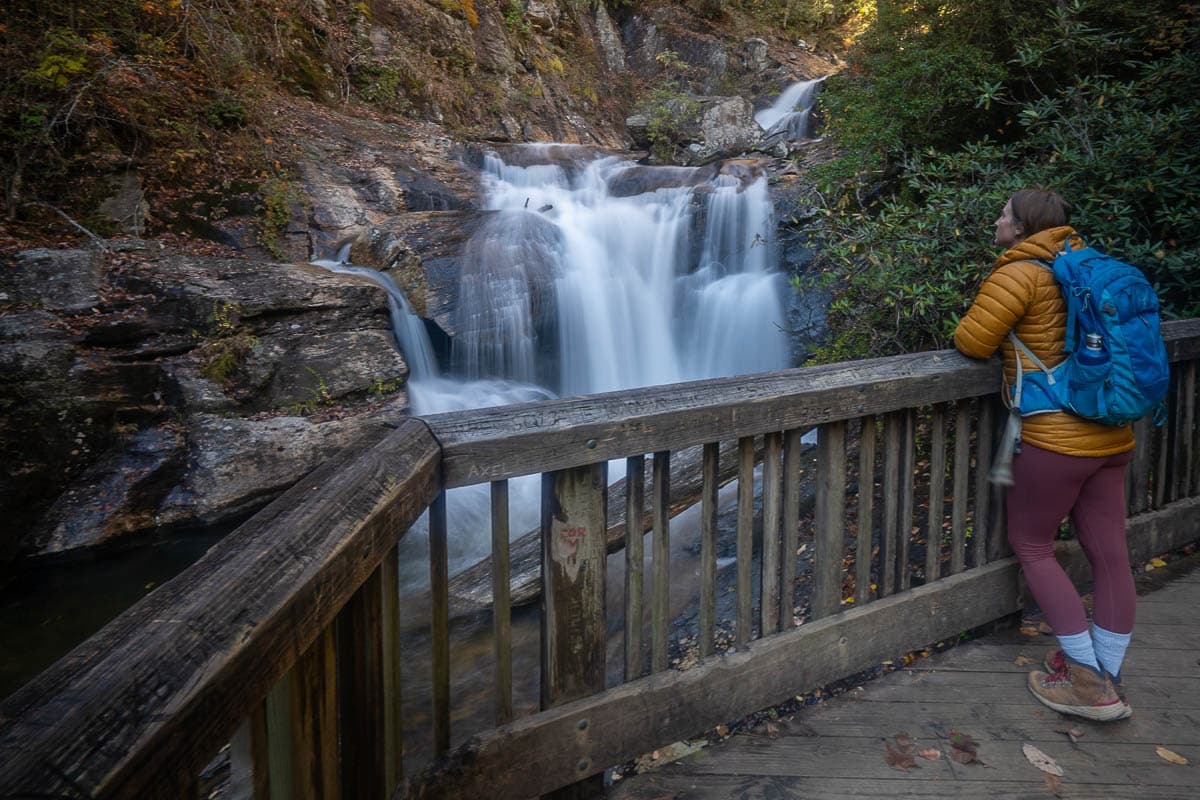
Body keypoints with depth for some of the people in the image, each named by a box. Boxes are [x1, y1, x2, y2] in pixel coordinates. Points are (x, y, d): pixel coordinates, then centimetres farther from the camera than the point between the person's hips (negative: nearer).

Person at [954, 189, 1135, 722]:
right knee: (1109, 554, 10)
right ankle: (1106, 677, 21)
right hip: (1112, 436, 8)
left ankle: (1088, 679, 5)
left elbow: (972, 342, -10)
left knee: (1030, 545, 7)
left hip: (1056, 438, -8)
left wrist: (999, 337, 11)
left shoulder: (1019, 272, -10)